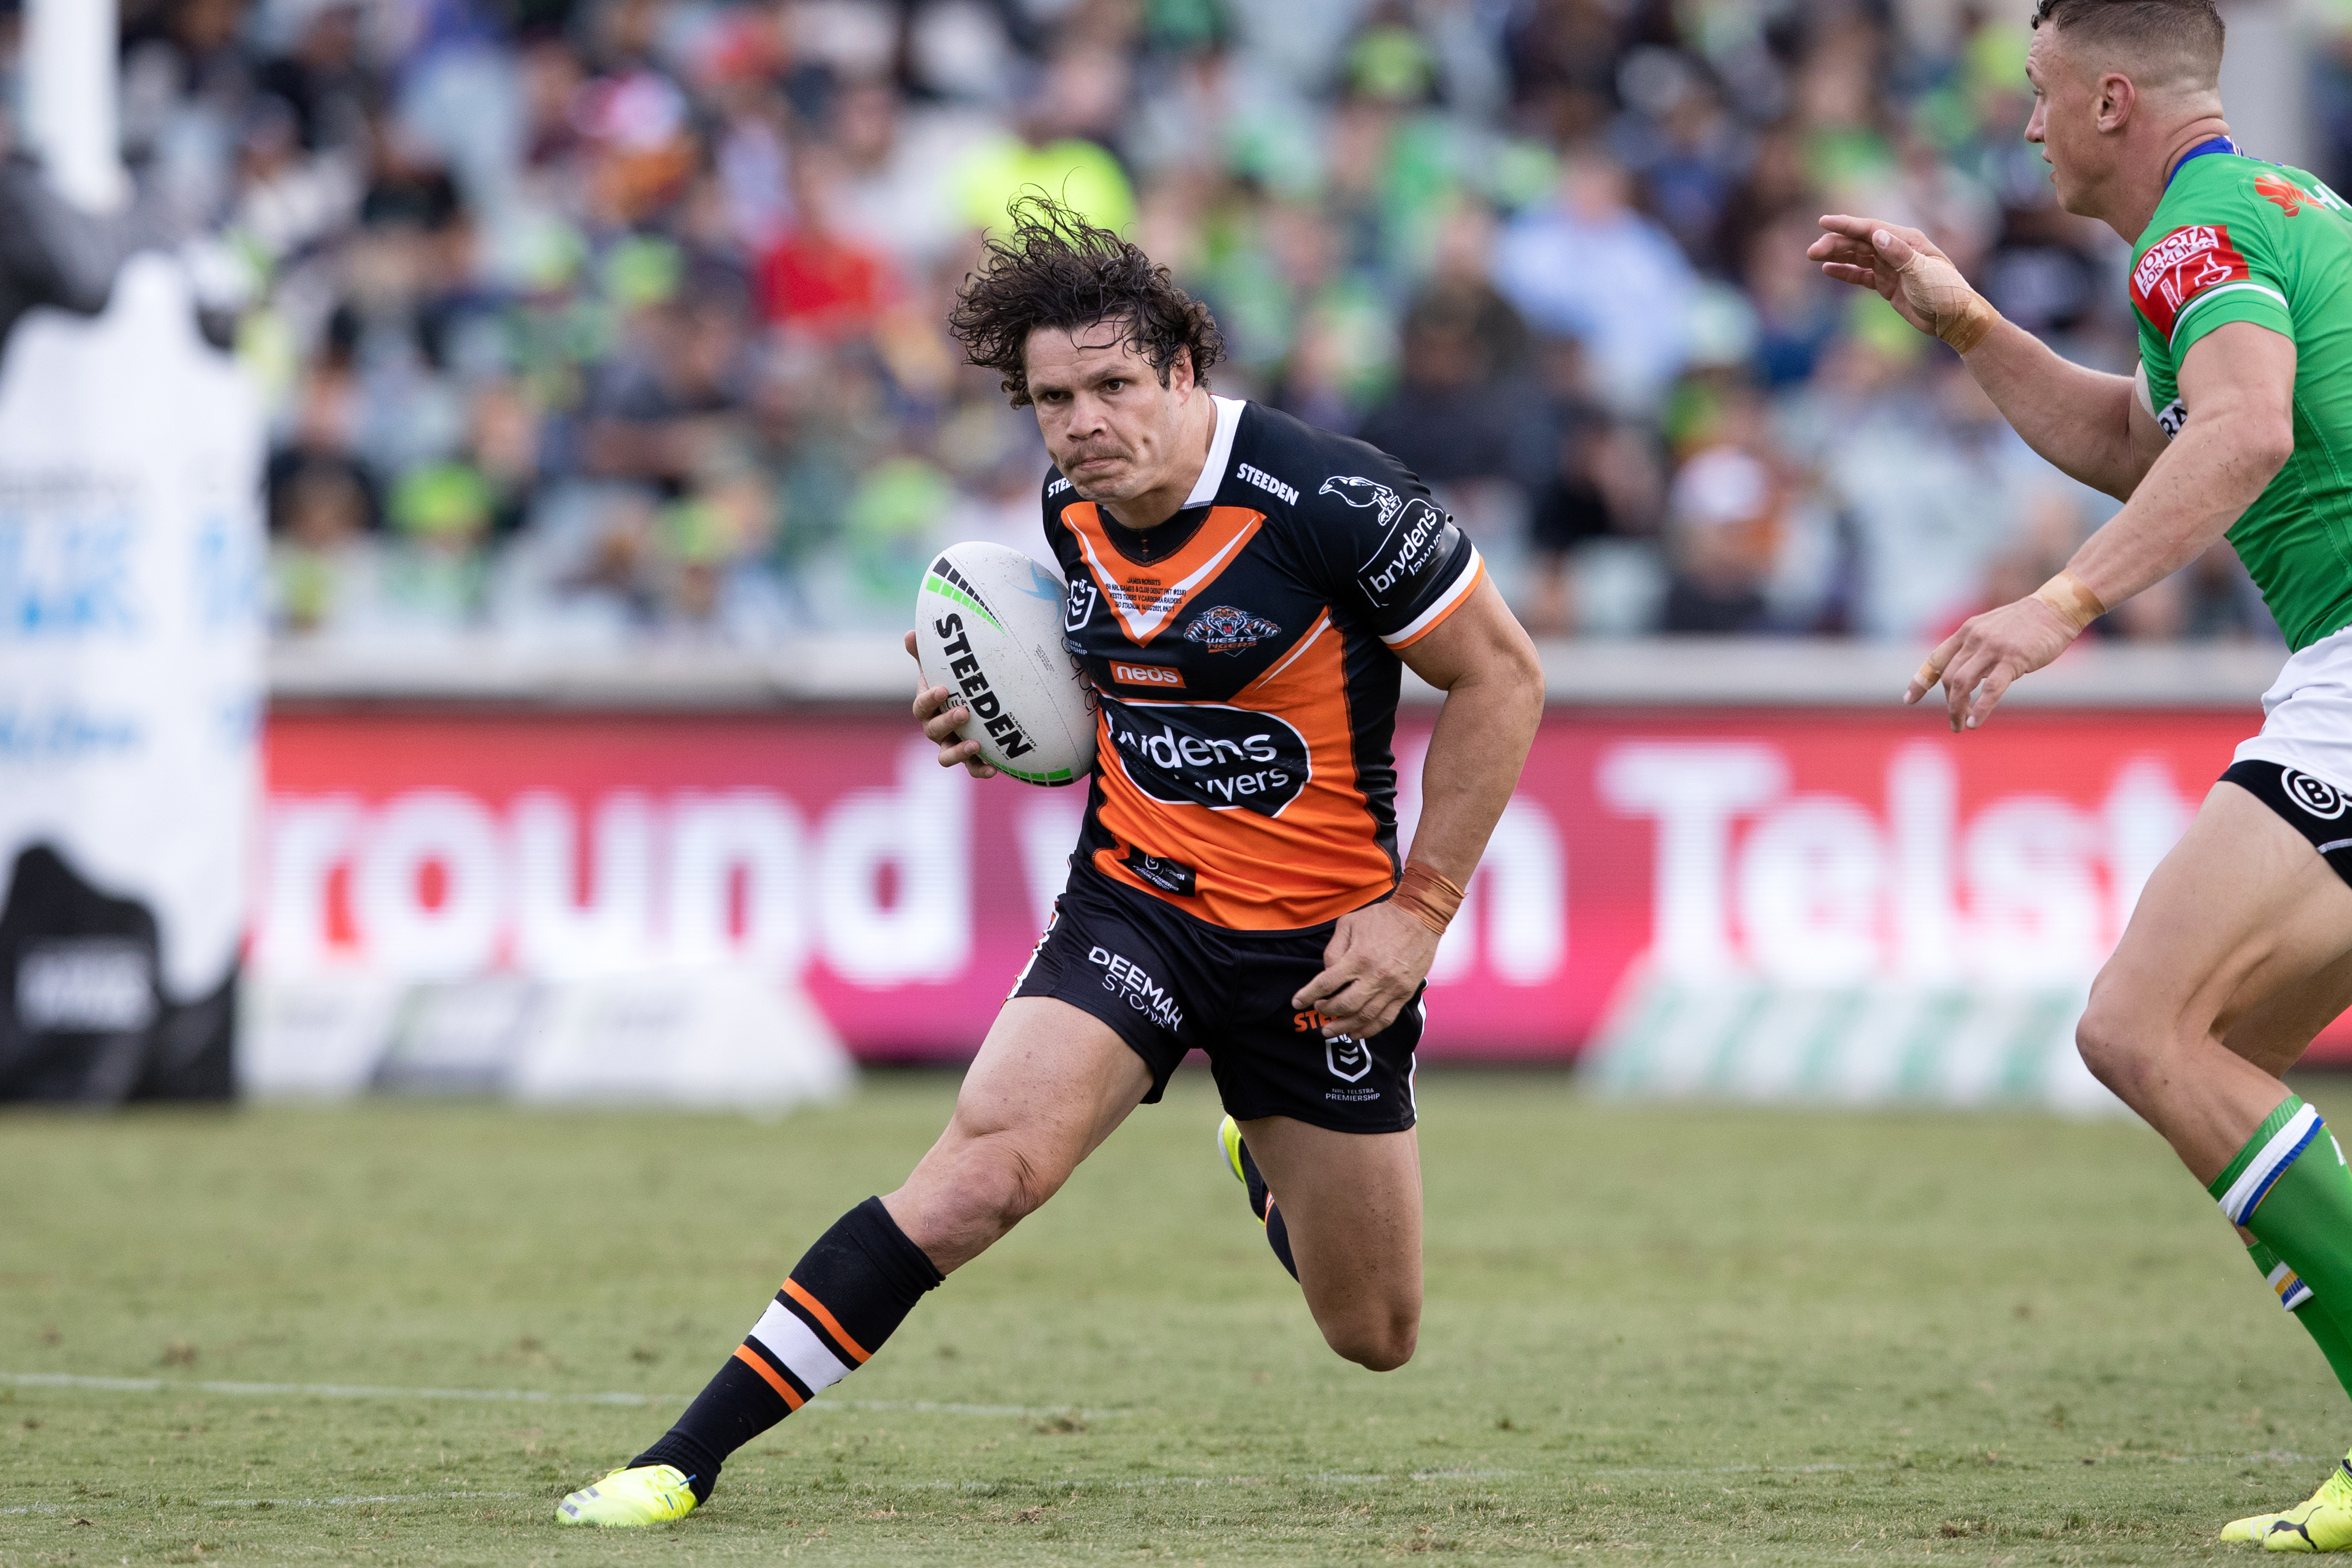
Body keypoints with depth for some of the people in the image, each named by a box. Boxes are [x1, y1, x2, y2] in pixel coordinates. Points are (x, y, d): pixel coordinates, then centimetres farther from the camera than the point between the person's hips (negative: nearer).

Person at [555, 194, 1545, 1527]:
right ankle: (682, 1461, -23)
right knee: (985, 1168, -24)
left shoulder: (1330, 502, -20)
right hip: (1133, 904, 3)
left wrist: (1419, 909, -13)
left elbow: (1502, 678, -11)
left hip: (1319, 942, -2)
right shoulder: (1074, 507, -2)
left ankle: (1265, 1160, 46)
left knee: (1377, 1338, 9)